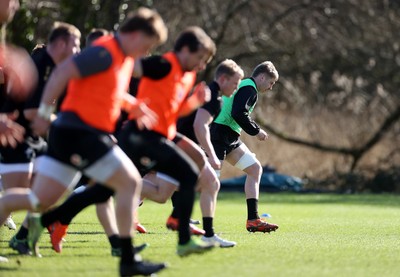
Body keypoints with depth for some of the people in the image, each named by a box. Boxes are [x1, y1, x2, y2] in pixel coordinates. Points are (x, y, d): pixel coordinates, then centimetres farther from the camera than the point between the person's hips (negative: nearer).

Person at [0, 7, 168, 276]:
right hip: (79, 131, -10)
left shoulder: (125, 58, 16)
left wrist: (133, 106, 15)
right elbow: (62, 73, -20)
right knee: (131, 182, -8)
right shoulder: (105, 53, -14)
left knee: (40, 199, 8)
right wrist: (45, 112, -19)